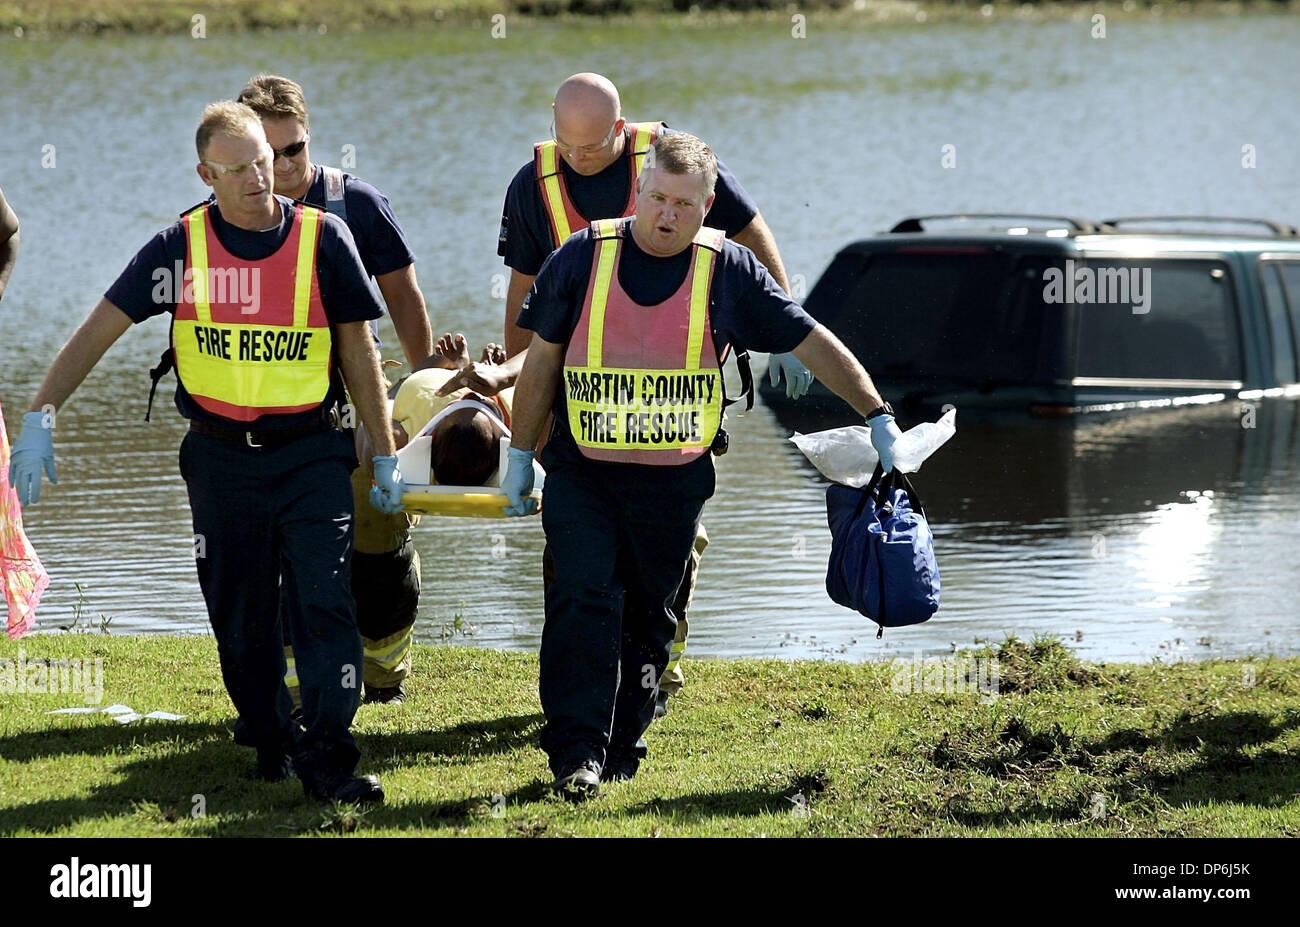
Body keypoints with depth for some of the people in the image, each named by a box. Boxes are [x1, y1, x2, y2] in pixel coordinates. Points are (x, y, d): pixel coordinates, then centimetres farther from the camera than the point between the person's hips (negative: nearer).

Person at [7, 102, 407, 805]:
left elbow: (357, 350, 5)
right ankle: (271, 745, 23)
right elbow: (99, 330, -2)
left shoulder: (322, 238, -3)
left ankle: (328, 762, -11)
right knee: (239, 618, 7)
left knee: (326, 605, -11)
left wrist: (384, 456, 7)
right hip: (221, 458, 1)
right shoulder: (182, 246, -3)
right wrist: (41, 417, -12)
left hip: (310, 455, -1)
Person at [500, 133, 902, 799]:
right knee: (583, 601, -15)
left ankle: (619, 748, 22)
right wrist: (520, 456, 9)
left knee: (648, 620, 8)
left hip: (674, 485, 1)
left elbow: (812, 344, 3)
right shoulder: (582, 258, -2)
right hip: (581, 475, -1)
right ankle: (575, 754, -15)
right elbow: (542, 361, 7)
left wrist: (877, 417, -1)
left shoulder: (727, 271, -2)